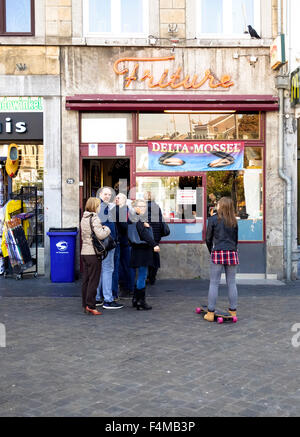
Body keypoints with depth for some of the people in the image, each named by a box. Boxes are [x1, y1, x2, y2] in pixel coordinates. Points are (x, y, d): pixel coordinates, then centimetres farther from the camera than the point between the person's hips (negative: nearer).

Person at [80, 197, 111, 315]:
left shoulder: (83, 218, 13)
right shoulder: (94, 218, -13)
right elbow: (100, 235, -22)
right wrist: (107, 229, -2)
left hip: (84, 252, 8)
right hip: (93, 253, -8)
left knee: (85, 280, 11)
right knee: (93, 280, -3)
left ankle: (85, 305, 16)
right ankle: (90, 305, -3)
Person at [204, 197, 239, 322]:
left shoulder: (213, 219, -1)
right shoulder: (234, 221, 9)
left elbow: (208, 239, 1)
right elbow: (236, 239, 12)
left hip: (218, 252, -3)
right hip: (232, 253, 3)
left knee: (214, 283, 1)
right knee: (232, 283, 9)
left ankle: (210, 313, 3)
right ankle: (233, 312, 14)